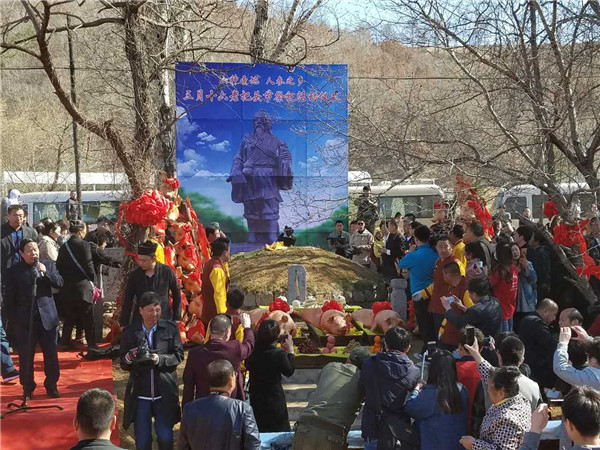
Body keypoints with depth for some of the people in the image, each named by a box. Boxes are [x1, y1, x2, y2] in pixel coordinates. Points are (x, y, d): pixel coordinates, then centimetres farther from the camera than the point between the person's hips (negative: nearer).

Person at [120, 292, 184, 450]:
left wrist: (160, 359, -19)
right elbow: (124, 364, 5)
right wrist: (129, 357, -18)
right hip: (140, 393, 1)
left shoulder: (170, 328, -1)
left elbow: (178, 356, -2)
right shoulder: (130, 331, 1)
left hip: (164, 393, -1)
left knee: (165, 437, 6)